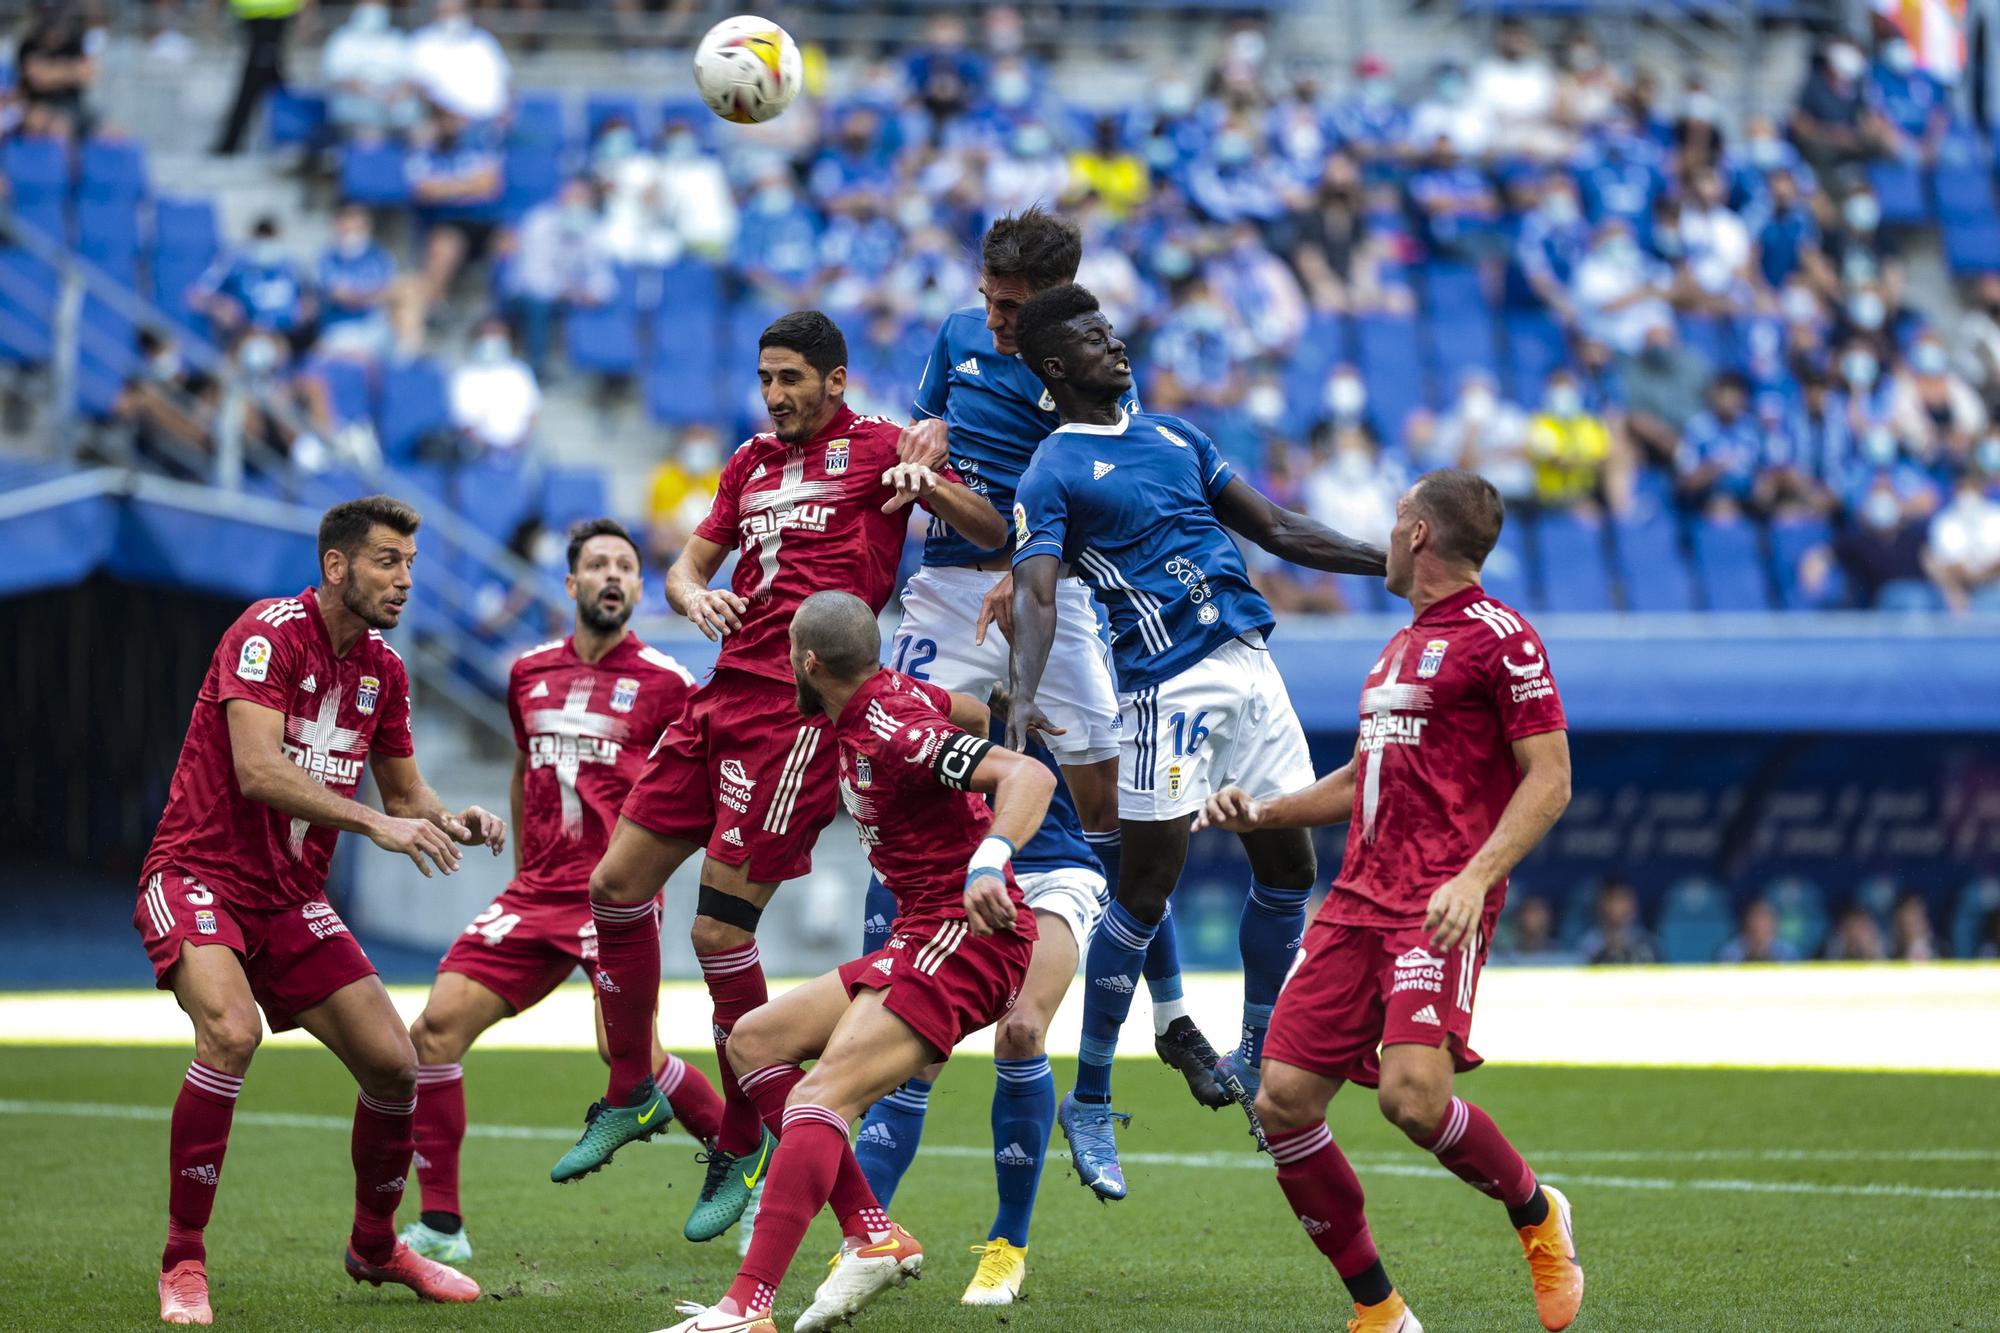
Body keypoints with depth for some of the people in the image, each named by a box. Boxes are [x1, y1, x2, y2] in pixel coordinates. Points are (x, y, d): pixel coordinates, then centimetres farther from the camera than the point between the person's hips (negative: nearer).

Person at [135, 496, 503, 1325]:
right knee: (231, 1032, -32)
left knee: (394, 1066, 2)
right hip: (198, 875, -7)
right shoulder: (269, 633, -16)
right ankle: (183, 1264, -21)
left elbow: (405, 795, 16)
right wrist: (375, 823, -33)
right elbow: (258, 769, -27)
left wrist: (451, 823, -6)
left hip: (291, 898, 7)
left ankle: (375, 1247, 28)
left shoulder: (383, 668, 7)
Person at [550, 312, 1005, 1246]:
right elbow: (686, 566, 24)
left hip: (800, 707, -8)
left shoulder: (875, 446, 1)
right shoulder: (751, 462, 20)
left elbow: (992, 533, -5)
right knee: (616, 881, 7)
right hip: (725, 693, 8)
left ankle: (743, 1145, 4)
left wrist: (928, 485, -25)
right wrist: (694, 595, 0)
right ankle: (630, 1093, 23)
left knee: (719, 932, -11)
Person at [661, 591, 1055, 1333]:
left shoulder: (894, 732, -19)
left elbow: (1030, 774, -30)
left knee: (820, 1099, -24)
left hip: (965, 938, -11)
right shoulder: (893, 693, 8)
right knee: (754, 1042, 10)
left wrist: (989, 861, -47)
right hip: (923, 938, 11)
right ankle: (872, 1236, 2)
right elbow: (973, 715, 29)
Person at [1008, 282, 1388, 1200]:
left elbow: (1277, 529, 22)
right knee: (1144, 891, -6)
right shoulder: (1053, 474, -3)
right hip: (1167, 685, -7)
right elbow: (1035, 595, -17)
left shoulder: (1174, 435, 19)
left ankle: (1253, 1060, 27)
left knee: (1287, 870, 9)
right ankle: (1090, 1103, 4)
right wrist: (1022, 696, -34)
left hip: (1250, 668, 7)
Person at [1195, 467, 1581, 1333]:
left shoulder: (1498, 637, -4)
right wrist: (1262, 814, 20)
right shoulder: (1402, 644, 23)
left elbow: (1548, 781, -10)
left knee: (1412, 1094, -25)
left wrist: (1476, 877, -22)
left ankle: (1536, 1214, 5)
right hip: (1359, 898, 8)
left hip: (1440, 909, -8)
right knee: (1283, 1100, -4)